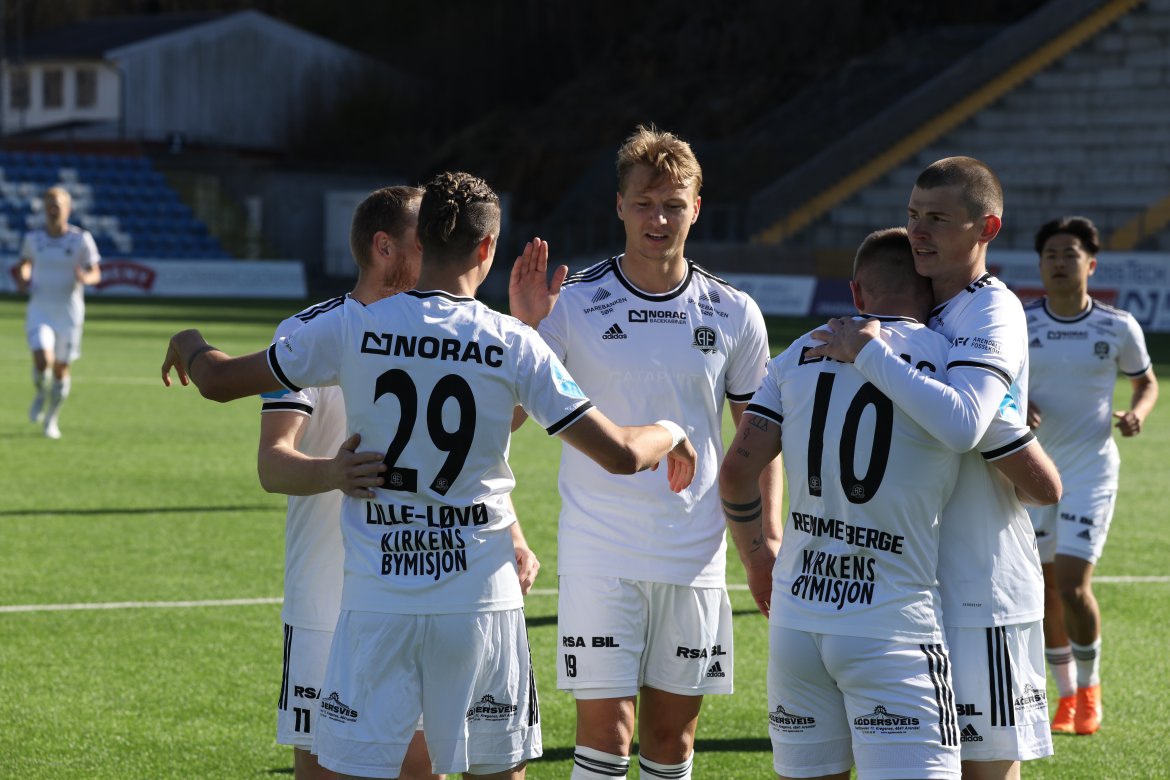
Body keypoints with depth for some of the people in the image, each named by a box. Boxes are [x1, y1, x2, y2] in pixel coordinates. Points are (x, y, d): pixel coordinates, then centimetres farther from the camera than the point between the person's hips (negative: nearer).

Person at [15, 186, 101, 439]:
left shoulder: (81, 239, -6)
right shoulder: (33, 238, 0)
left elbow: (96, 274, -2)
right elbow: (24, 264, 19)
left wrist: (85, 278, -25)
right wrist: (22, 280, -2)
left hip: (69, 313, 0)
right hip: (40, 311, 0)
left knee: (61, 369, 6)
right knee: (42, 360, -21)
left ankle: (51, 418, 28)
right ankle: (41, 394, 12)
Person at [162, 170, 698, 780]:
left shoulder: (351, 329, -3)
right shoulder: (514, 346, -4)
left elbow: (219, 380, 6)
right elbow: (619, 453, -4)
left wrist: (189, 346, 30)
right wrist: (669, 433, 19)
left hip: (376, 600, 0)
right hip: (481, 600, 0)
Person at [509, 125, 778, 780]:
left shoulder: (734, 314, 4)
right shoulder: (573, 303, -3)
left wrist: (767, 539, 2)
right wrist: (523, 326, -19)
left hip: (696, 558, 2)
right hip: (599, 555, -2)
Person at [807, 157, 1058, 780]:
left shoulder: (993, 313, -14)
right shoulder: (926, 314, 14)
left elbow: (960, 424, -32)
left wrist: (867, 352, -25)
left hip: (982, 591, -9)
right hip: (922, 583, 9)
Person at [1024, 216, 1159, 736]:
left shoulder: (1118, 328, -4)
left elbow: (1147, 382, 11)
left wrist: (1137, 413, -10)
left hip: (1091, 473, -2)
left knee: (1072, 587, -13)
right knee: (1046, 590, 7)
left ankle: (1090, 690, 11)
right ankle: (1066, 696, 24)